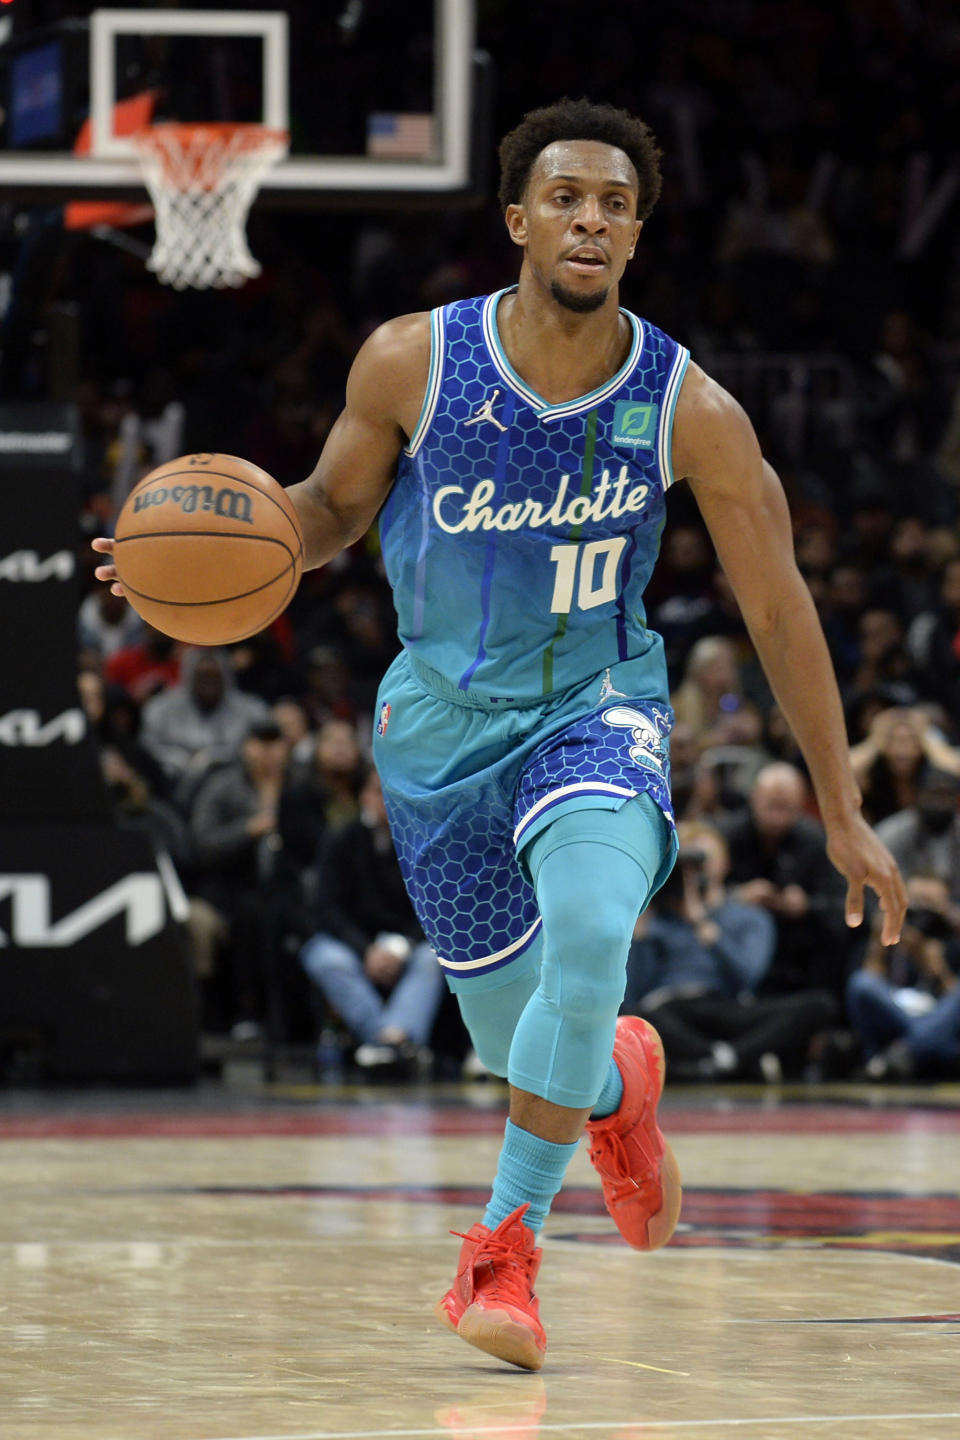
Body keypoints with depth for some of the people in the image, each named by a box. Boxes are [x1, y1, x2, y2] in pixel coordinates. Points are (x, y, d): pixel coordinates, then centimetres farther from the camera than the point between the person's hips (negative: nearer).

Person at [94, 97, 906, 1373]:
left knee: (590, 930, -32)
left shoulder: (687, 409, -16)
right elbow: (333, 508, 4)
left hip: (596, 708, -2)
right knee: (514, 1039, 8)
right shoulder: (413, 363, -14)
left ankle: (506, 1244, -17)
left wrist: (842, 812, -3)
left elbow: (778, 608, -7)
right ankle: (618, 1083, 48)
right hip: (444, 718, 2)